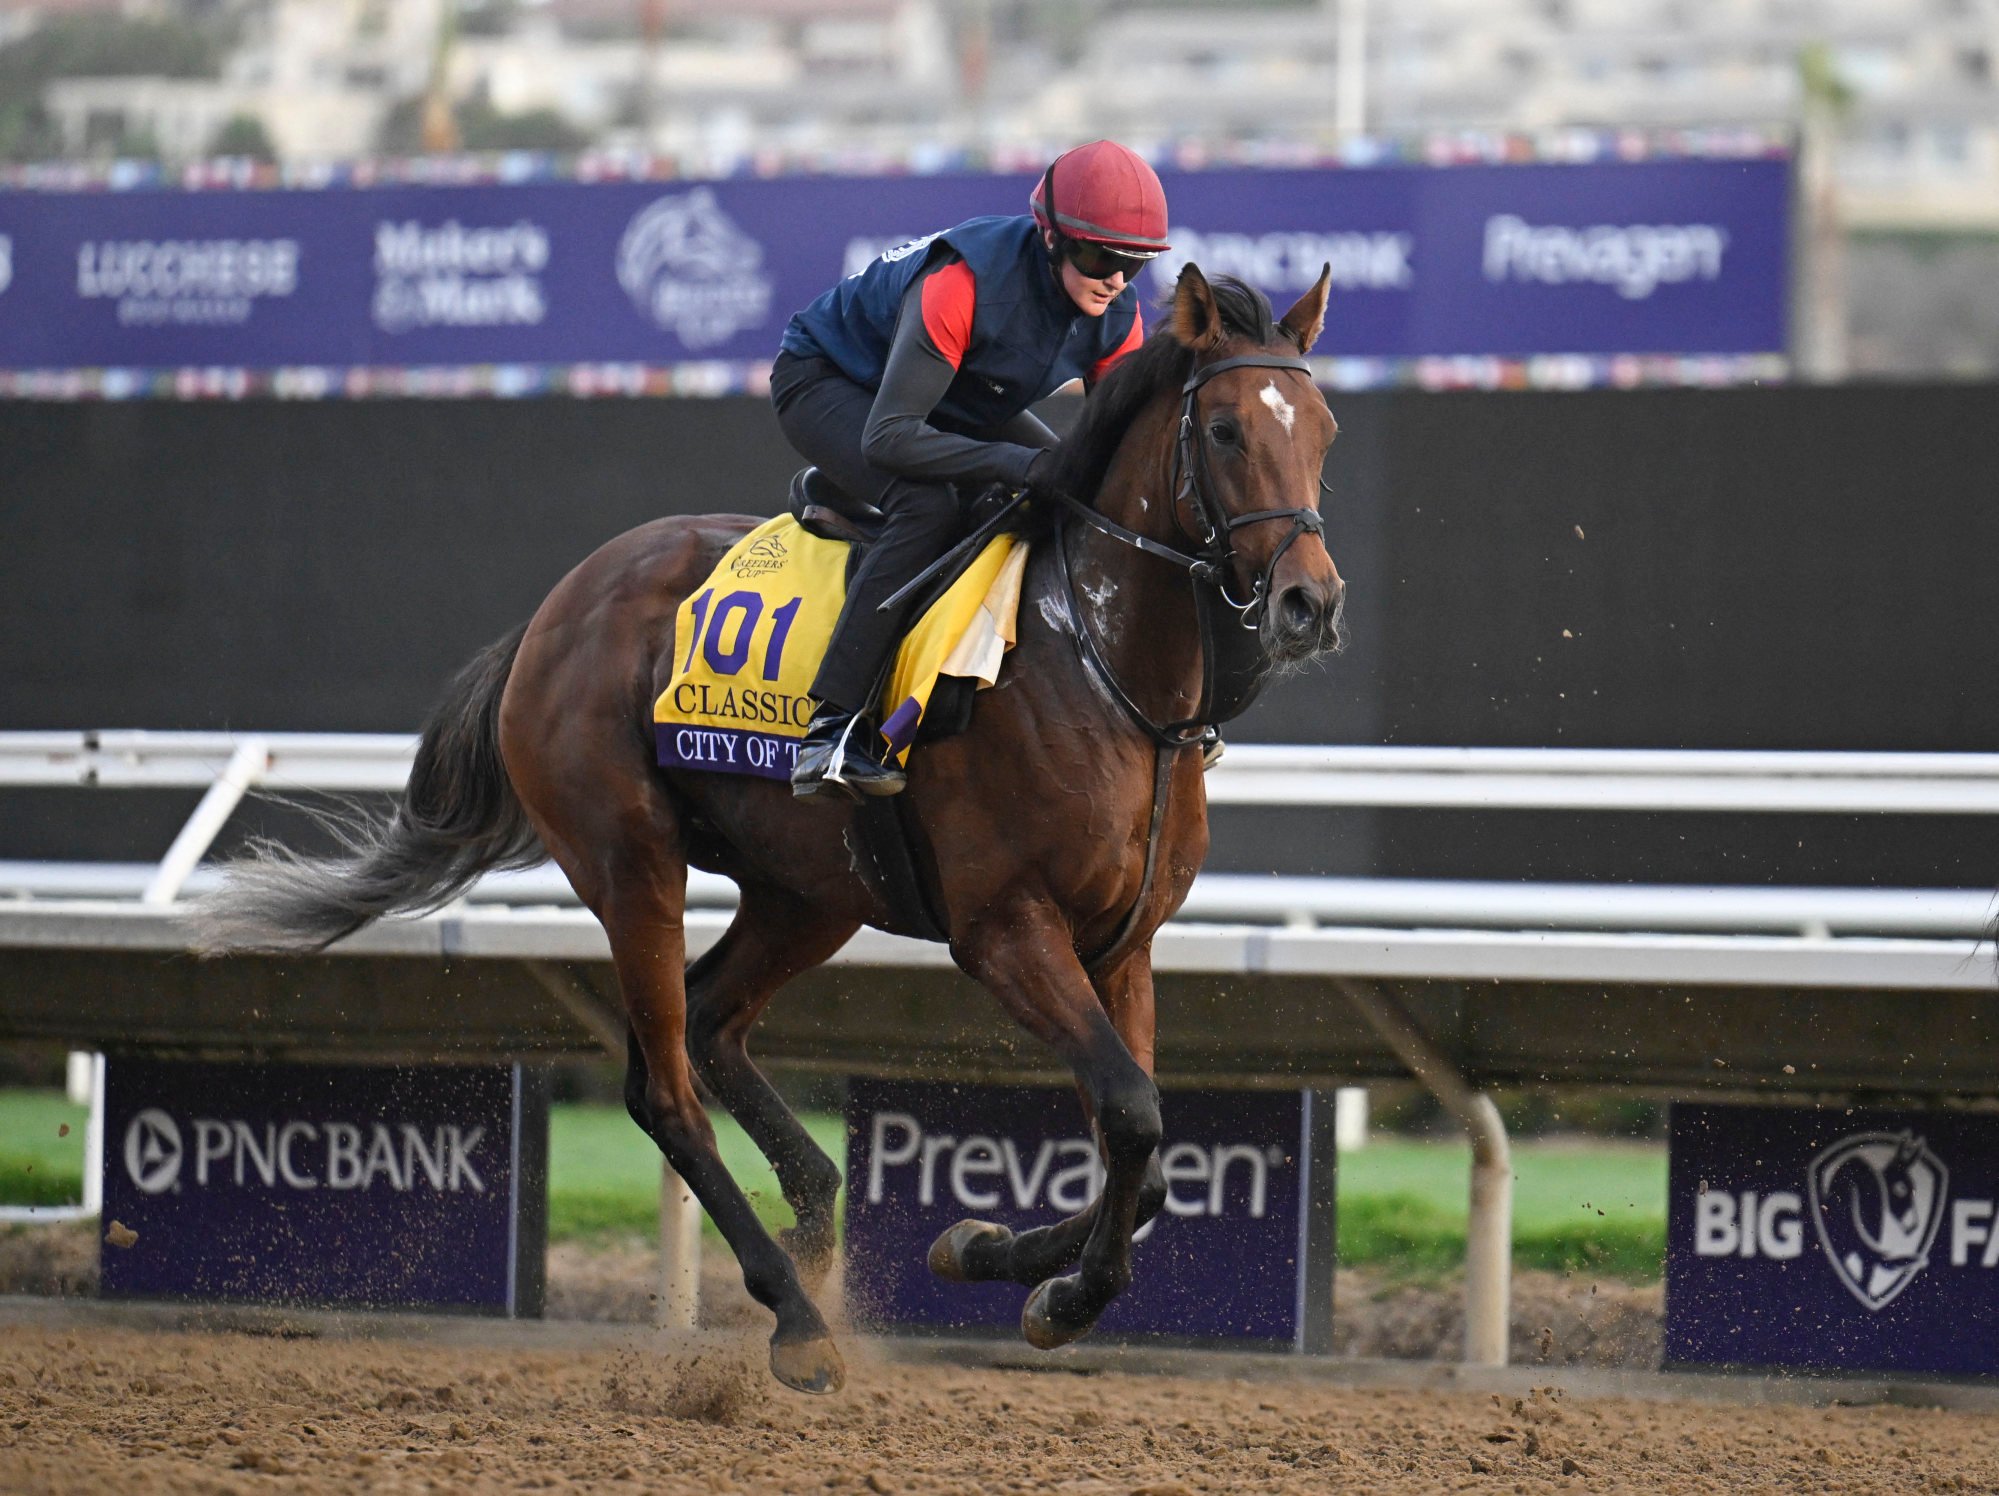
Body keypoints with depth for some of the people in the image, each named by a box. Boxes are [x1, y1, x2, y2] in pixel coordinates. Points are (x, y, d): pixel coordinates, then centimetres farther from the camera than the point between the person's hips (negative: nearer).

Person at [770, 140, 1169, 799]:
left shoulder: (1115, 313, -17)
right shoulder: (962, 285, -39)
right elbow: (888, 438, -43)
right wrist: (1023, 463, -50)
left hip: (965, 405, 8)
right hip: (828, 384, -8)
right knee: (929, 505, -34)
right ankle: (832, 730, -35)